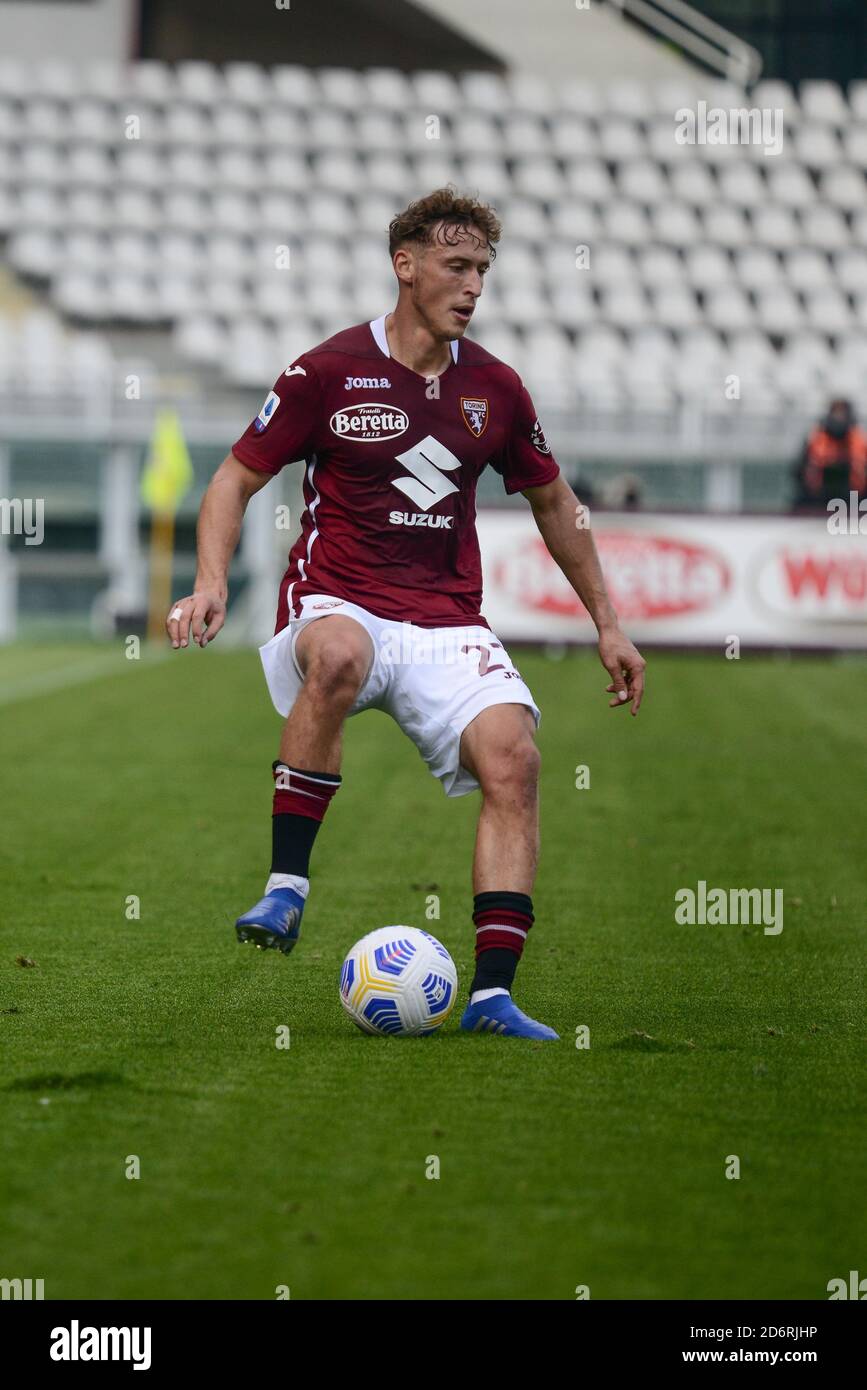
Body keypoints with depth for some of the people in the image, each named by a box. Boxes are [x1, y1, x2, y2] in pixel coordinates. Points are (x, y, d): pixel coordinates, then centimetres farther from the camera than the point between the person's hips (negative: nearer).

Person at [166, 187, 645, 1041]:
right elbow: (236, 479, 3)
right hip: (337, 605, -4)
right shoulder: (327, 372, -3)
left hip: (446, 626, 4)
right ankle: (286, 888, -32)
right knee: (337, 655, -40)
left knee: (512, 757, -21)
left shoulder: (494, 388, 8)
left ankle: (493, 994, -19)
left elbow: (553, 503, 23)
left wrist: (607, 624, 22)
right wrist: (211, 583, -13)